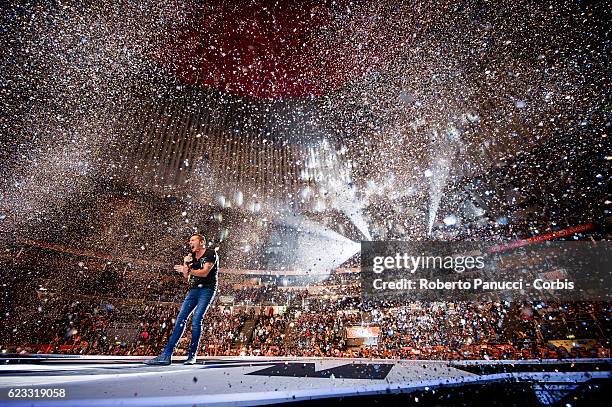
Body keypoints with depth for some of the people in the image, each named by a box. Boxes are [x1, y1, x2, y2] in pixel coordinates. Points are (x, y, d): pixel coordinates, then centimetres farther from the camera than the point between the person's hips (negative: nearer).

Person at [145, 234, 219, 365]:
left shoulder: (211, 253, -5)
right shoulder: (192, 256, 17)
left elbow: (205, 272, -15)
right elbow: (187, 276, 16)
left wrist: (188, 269, -18)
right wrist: (185, 264, 0)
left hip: (207, 289, -6)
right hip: (193, 290, 7)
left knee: (196, 320, -14)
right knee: (181, 319, -2)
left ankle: (192, 355, -5)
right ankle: (166, 355, -2)